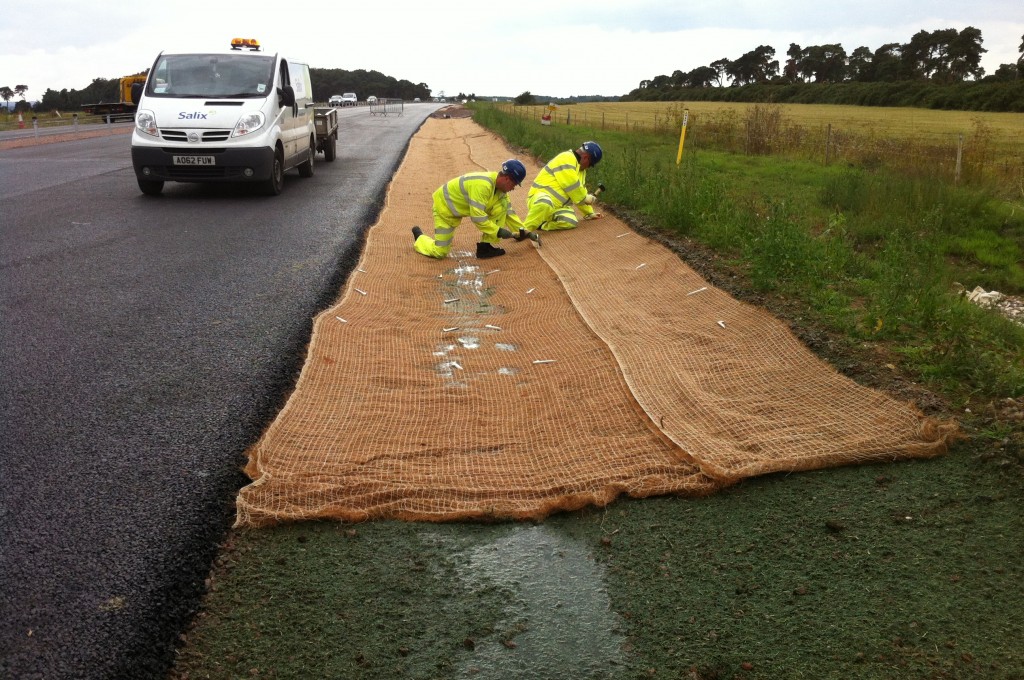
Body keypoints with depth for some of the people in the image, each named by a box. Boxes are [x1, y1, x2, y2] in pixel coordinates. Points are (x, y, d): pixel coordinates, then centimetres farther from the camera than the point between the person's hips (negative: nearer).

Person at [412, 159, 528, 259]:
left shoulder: (500, 186, -8)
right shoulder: (482, 185, -36)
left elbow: (508, 211, 1)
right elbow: (477, 216, -37)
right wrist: (498, 231, -32)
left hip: (462, 207, 8)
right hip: (445, 205, -8)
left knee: (502, 205, -11)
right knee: (440, 252, -8)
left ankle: (486, 246, -5)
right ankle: (420, 237, 23)